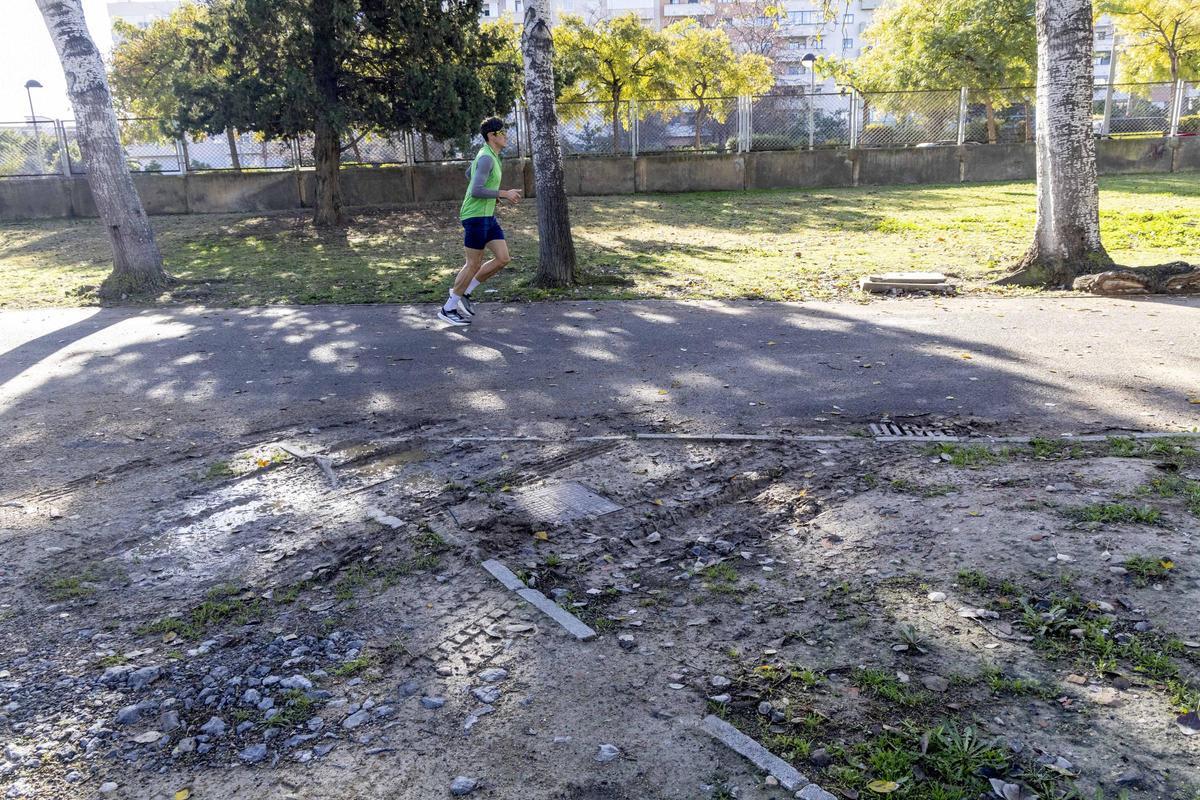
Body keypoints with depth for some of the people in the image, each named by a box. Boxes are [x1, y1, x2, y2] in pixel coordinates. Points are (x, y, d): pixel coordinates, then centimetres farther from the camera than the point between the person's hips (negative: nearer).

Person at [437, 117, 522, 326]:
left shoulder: (490, 155, 13)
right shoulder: (486, 158, -17)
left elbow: (469, 174, 29)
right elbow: (476, 191, -25)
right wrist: (504, 194, -19)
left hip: (488, 216, 10)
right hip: (476, 216, -10)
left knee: (503, 258, 5)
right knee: (474, 264, -2)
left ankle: (463, 292, 15)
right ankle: (448, 309, 11)